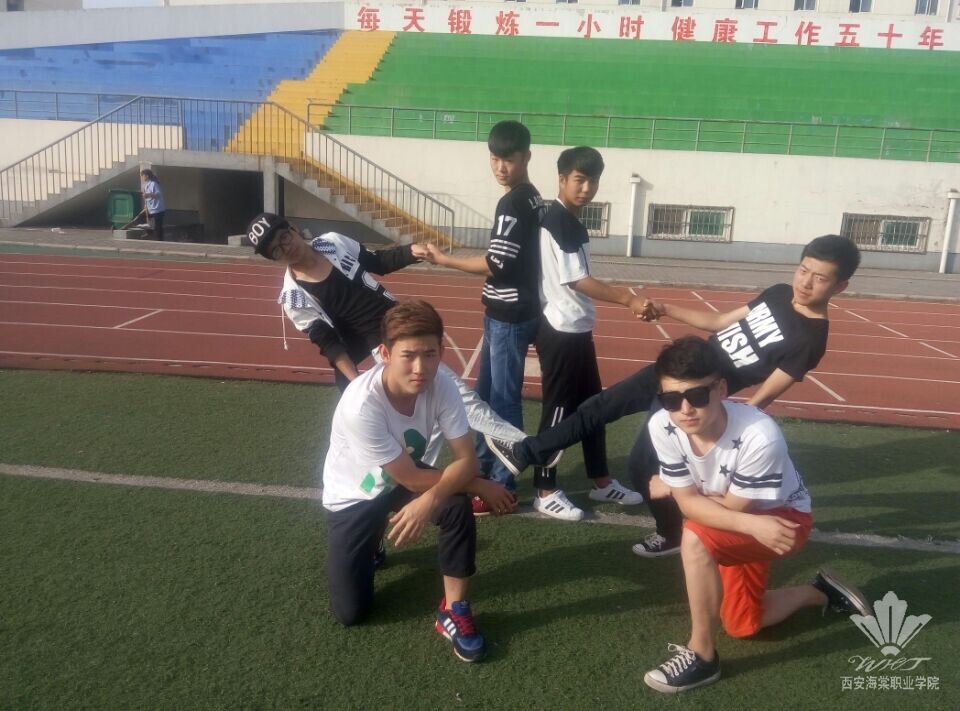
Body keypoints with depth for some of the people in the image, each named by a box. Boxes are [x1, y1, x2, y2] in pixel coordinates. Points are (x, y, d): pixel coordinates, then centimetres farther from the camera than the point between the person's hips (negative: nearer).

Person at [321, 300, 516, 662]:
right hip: (353, 496, -3)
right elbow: (411, 479, -28)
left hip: (404, 477, 3)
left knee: (457, 506, -29)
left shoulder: (441, 385, -25)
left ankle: (454, 609, -7)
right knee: (350, 612, -2)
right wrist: (478, 485, -20)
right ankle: (369, 546, 30)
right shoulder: (362, 405, -38)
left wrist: (430, 500, -40)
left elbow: (467, 460, -23)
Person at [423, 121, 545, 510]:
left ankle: (503, 486, 9)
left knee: (503, 400, -2)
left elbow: (497, 263, -21)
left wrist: (444, 259, -10)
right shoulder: (531, 198, 14)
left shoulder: (513, 203, -17)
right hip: (508, 313, 10)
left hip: (509, 317, -10)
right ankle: (483, 468, 33)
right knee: (486, 394, 19)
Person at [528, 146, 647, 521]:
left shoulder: (572, 221, 13)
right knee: (558, 409, -1)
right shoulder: (556, 221, -16)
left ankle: (601, 481, 31)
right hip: (560, 331, -10)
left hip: (577, 329, 10)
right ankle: (545, 491, 12)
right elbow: (577, 281, -22)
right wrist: (627, 299, -25)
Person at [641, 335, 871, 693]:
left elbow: (735, 506, -26)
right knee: (743, 624, 17)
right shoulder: (662, 426, -28)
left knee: (695, 539, -33)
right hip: (738, 525, 6)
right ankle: (821, 592, 42)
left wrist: (670, 487, -15)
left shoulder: (759, 436, -41)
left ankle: (701, 655, -14)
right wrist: (753, 525, -35)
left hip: (784, 517, -6)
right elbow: (689, 503, -21)